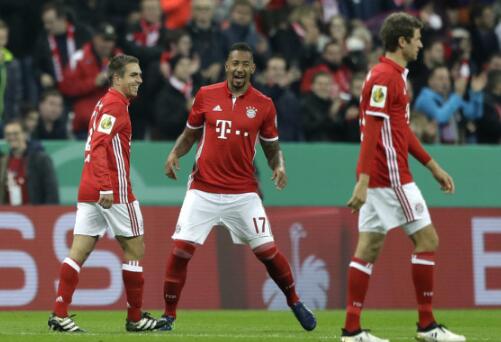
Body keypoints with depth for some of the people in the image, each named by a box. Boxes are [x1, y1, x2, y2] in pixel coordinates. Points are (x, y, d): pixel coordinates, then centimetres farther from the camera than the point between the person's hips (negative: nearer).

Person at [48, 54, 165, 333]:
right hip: (113, 191, -9)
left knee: (79, 252, 2)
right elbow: (99, 145, -22)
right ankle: (135, 317, 9)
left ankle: (59, 314, -5)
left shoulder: (105, 103, 19)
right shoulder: (115, 105, -10)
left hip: (90, 191, 9)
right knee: (135, 249, 3)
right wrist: (105, 187, -29)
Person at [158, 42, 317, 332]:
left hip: (243, 193, 0)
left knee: (267, 250, -2)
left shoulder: (263, 105, 1)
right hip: (203, 191, 0)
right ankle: (168, 315, 4)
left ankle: (295, 303, 21)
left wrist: (279, 166, -11)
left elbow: (273, 148, 9)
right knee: (181, 249, -8)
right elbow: (190, 134, 13)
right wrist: (175, 153, -6)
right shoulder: (206, 96, 2)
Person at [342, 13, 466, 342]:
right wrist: (363, 181, -26)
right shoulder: (384, 78, -14)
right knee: (427, 239, -3)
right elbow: (371, 131, -21)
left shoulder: (394, 76, 17)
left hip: (378, 179, 10)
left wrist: (433, 166, 25)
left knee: (369, 248, 6)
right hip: (390, 176, -10)